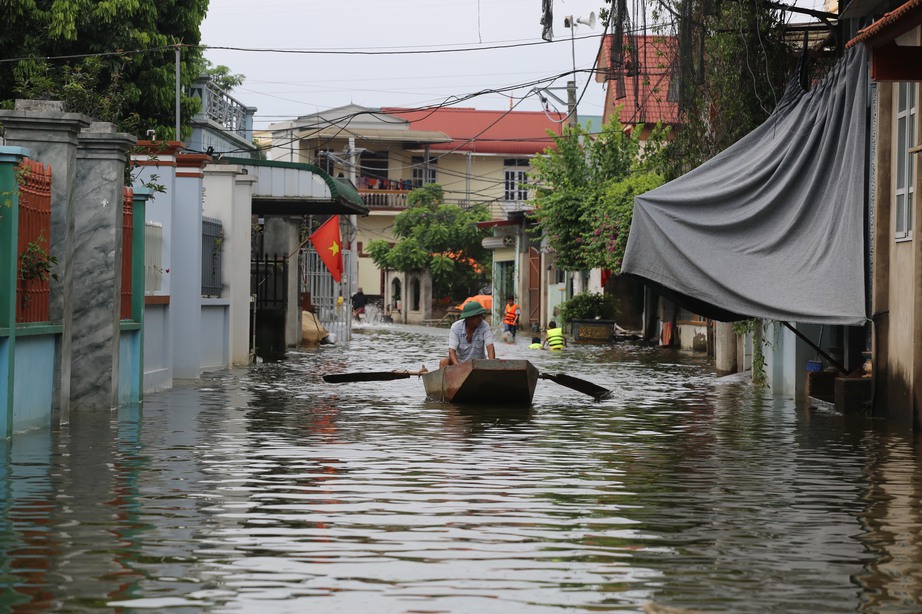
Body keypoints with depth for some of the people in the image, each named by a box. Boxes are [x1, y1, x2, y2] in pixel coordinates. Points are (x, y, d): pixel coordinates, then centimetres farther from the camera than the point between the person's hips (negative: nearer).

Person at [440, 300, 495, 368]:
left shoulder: (485, 326, -13)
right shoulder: (456, 327, -16)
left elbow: (490, 346, -23)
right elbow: (451, 351, -24)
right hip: (460, 361, 0)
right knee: (443, 362, -28)